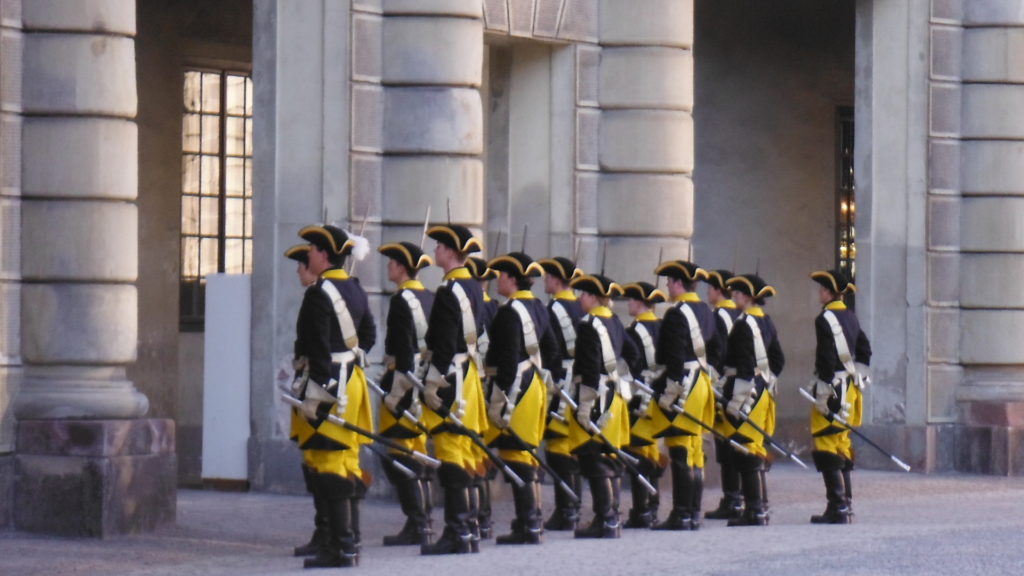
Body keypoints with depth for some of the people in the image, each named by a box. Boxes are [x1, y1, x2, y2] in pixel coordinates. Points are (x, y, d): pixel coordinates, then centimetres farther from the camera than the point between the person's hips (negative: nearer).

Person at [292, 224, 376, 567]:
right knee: (347, 459, 14)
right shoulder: (355, 290, 12)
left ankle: (341, 548, -10)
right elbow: (368, 333, 22)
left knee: (328, 464, -8)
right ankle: (350, 542, 18)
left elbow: (318, 349, -21)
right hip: (354, 380, 9)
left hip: (329, 383, -9)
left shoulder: (319, 294, -16)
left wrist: (313, 394, -21)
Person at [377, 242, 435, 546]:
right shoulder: (431, 299, 13)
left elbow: (402, 350, -20)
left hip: (404, 384, -9)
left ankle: (416, 524, -11)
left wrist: (396, 391, -19)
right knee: (418, 456, 13)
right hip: (427, 385, 9)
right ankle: (423, 523, 14)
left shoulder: (402, 300, -14)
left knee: (396, 455, -6)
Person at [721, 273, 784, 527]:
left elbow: (744, 366, -21)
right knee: (757, 452, 14)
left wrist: (736, 400, -20)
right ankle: (761, 508, 17)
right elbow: (778, 360, 19)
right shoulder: (767, 323, 13)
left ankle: (754, 511, -9)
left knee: (747, 452, -8)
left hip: (748, 392, -9)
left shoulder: (744, 324, -15)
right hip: (764, 391, 9)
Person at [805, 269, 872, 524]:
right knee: (841, 446, 16)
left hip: (833, 389, -9)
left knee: (827, 450, -7)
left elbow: (827, 359, -20)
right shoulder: (850, 317, 12)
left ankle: (837, 509, -13)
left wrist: (824, 394, -20)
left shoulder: (825, 319, -14)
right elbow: (864, 350, 19)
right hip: (851, 387, 9)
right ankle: (845, 505, 19)